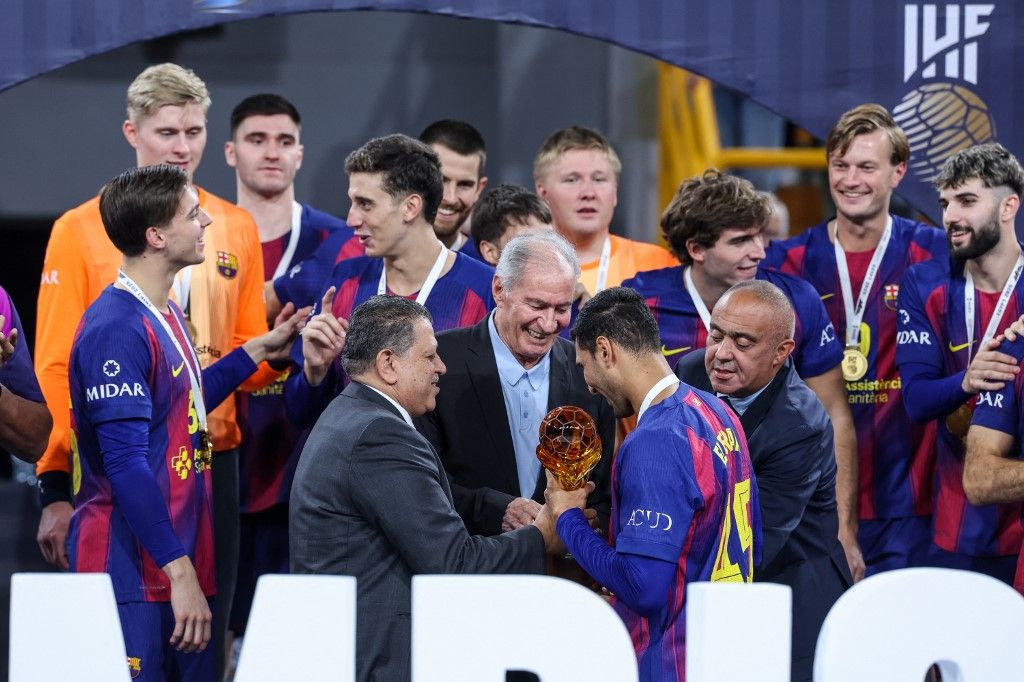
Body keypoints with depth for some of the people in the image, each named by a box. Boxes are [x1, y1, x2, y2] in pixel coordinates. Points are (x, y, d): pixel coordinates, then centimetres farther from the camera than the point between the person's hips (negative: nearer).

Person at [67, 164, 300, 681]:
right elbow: (126, 464, -22)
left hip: (180, 569, 10)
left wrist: (256, 352, 27)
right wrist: (179, 569, -24)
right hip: (131, 576, -10)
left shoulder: (165, 315, 14)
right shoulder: (115, 330, -17)